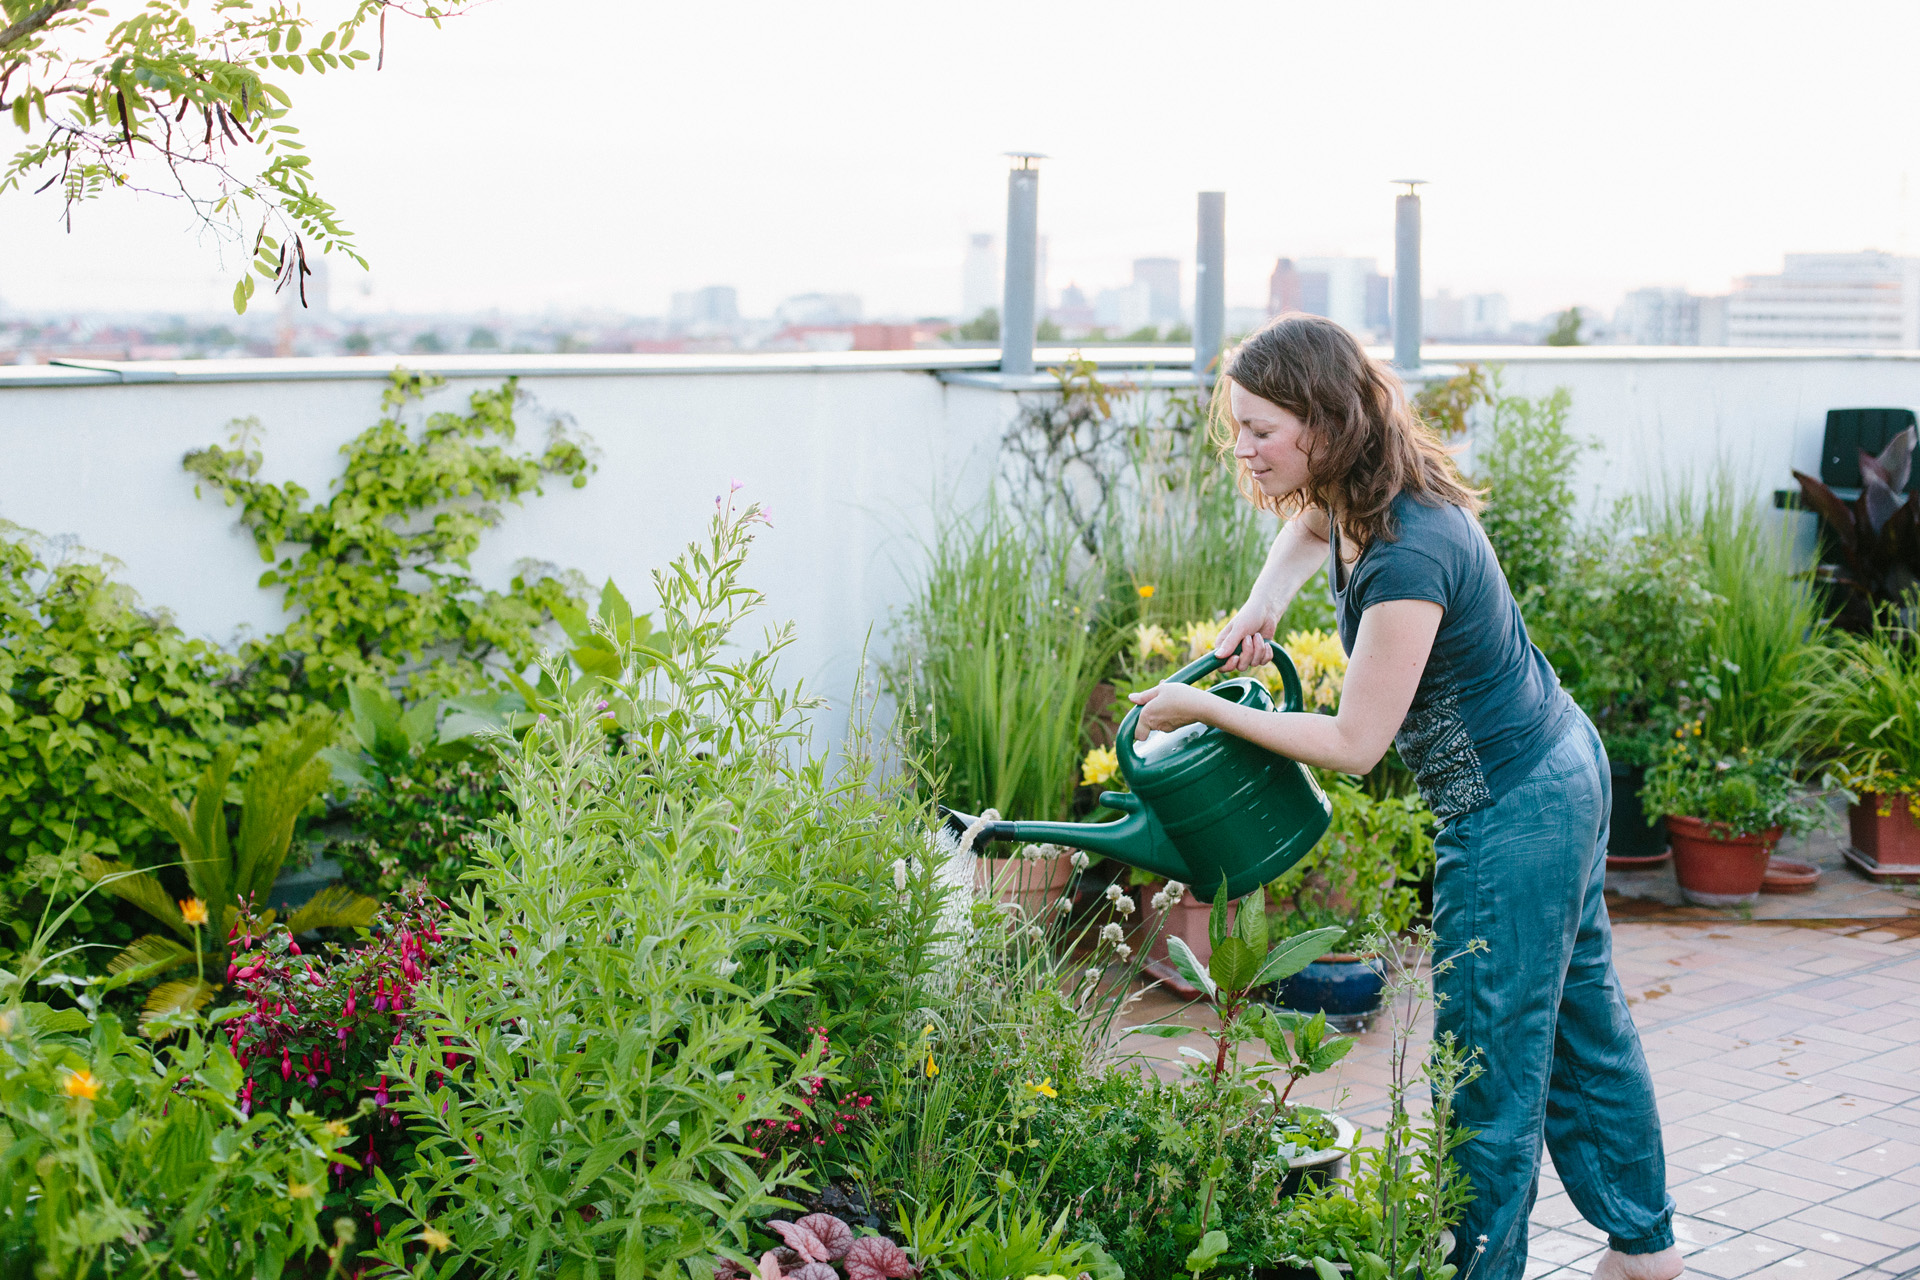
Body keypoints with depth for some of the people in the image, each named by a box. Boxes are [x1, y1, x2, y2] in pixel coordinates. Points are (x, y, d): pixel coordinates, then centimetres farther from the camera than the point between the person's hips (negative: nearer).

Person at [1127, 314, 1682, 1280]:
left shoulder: (1408, 556, -31)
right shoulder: (1365, 496, -3)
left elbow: (1354, 744, -25)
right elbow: (1312, 522, 24)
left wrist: (1203, 708, -16)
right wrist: (1262, 606, 5)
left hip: (1512, 816, -10)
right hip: (1558, 771, 10)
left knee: (1489, 1056, 1)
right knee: (1579, 1019, 21)